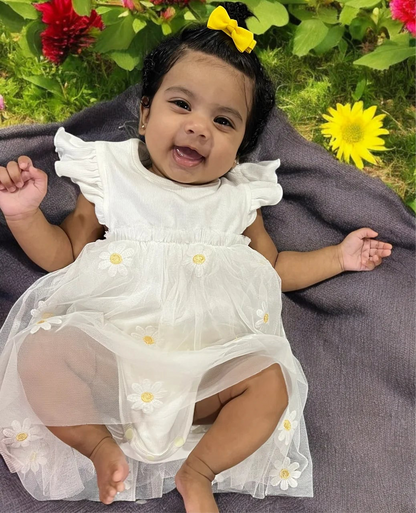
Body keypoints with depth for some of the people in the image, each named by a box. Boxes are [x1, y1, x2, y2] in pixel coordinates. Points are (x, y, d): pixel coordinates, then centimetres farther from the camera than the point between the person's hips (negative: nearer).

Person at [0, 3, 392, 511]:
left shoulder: (239, 198, 12)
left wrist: (337, 256, 16)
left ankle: (198, 471, -7)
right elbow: (63, 254, 10)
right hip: (104, 350, -1)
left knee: (271, 381, -21)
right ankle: (100, 445, -5)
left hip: (203, 365, 2)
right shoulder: (111, 178, 7)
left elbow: (273, 266, 21)